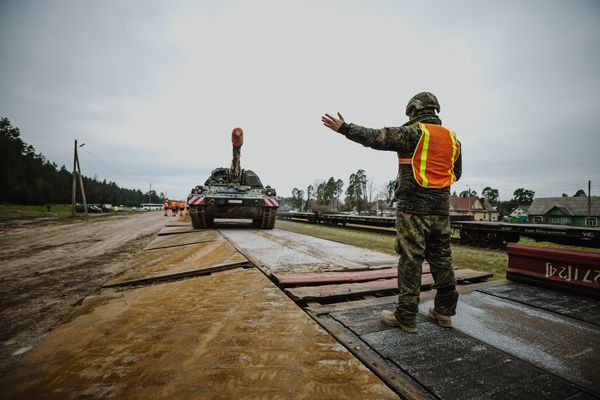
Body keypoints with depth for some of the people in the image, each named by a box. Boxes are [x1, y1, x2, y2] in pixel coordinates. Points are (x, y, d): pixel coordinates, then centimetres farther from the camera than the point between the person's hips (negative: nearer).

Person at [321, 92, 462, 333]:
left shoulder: (414, 133, -7)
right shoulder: (452, 138, 15)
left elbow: (375, 137, -14)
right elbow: (456, 173, 24)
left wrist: (344, 128, -8)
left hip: (414, 207, -7)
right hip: (441, 207, 7)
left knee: (410, 260, -3)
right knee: (442, 260, 14)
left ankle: (406, 317, 6)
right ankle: (445, 311, 26)